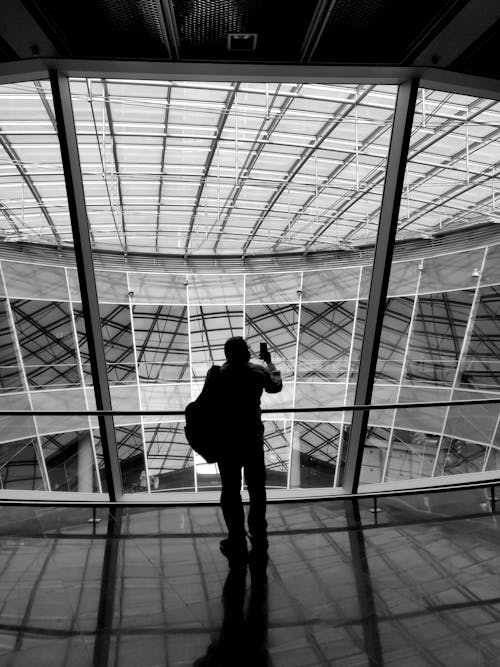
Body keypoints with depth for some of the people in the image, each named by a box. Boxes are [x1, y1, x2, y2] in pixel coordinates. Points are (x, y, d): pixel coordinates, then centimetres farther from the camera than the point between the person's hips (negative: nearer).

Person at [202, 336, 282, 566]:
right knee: (257, 490, 20)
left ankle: (237, 545, 28)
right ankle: (259, 540, 38)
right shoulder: (259, 372, -9)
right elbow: (277, 386, 11)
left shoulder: (216, 374, -13)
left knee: (231, 493, 15)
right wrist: (269, 362, 23)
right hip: (253, 441, 2)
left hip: (226, 443, -1)